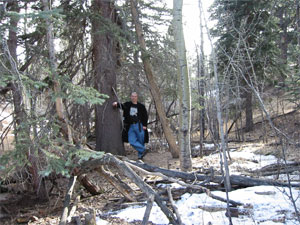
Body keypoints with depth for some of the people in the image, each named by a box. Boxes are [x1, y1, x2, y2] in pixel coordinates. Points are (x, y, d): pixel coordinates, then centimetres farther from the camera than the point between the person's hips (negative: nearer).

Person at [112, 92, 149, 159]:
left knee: (141, 141, 0)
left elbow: (145, 116, 5)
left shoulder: (141, 106, 3)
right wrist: (117, 104, -27)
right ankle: (143, 150, 4)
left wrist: (144, 125, -3)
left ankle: (140, 154, 14)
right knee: (132, 141, -6)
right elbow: (122, 106, -6)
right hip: (130, 126, 3)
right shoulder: (127, 105, 10)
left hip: (139, 126, -2)